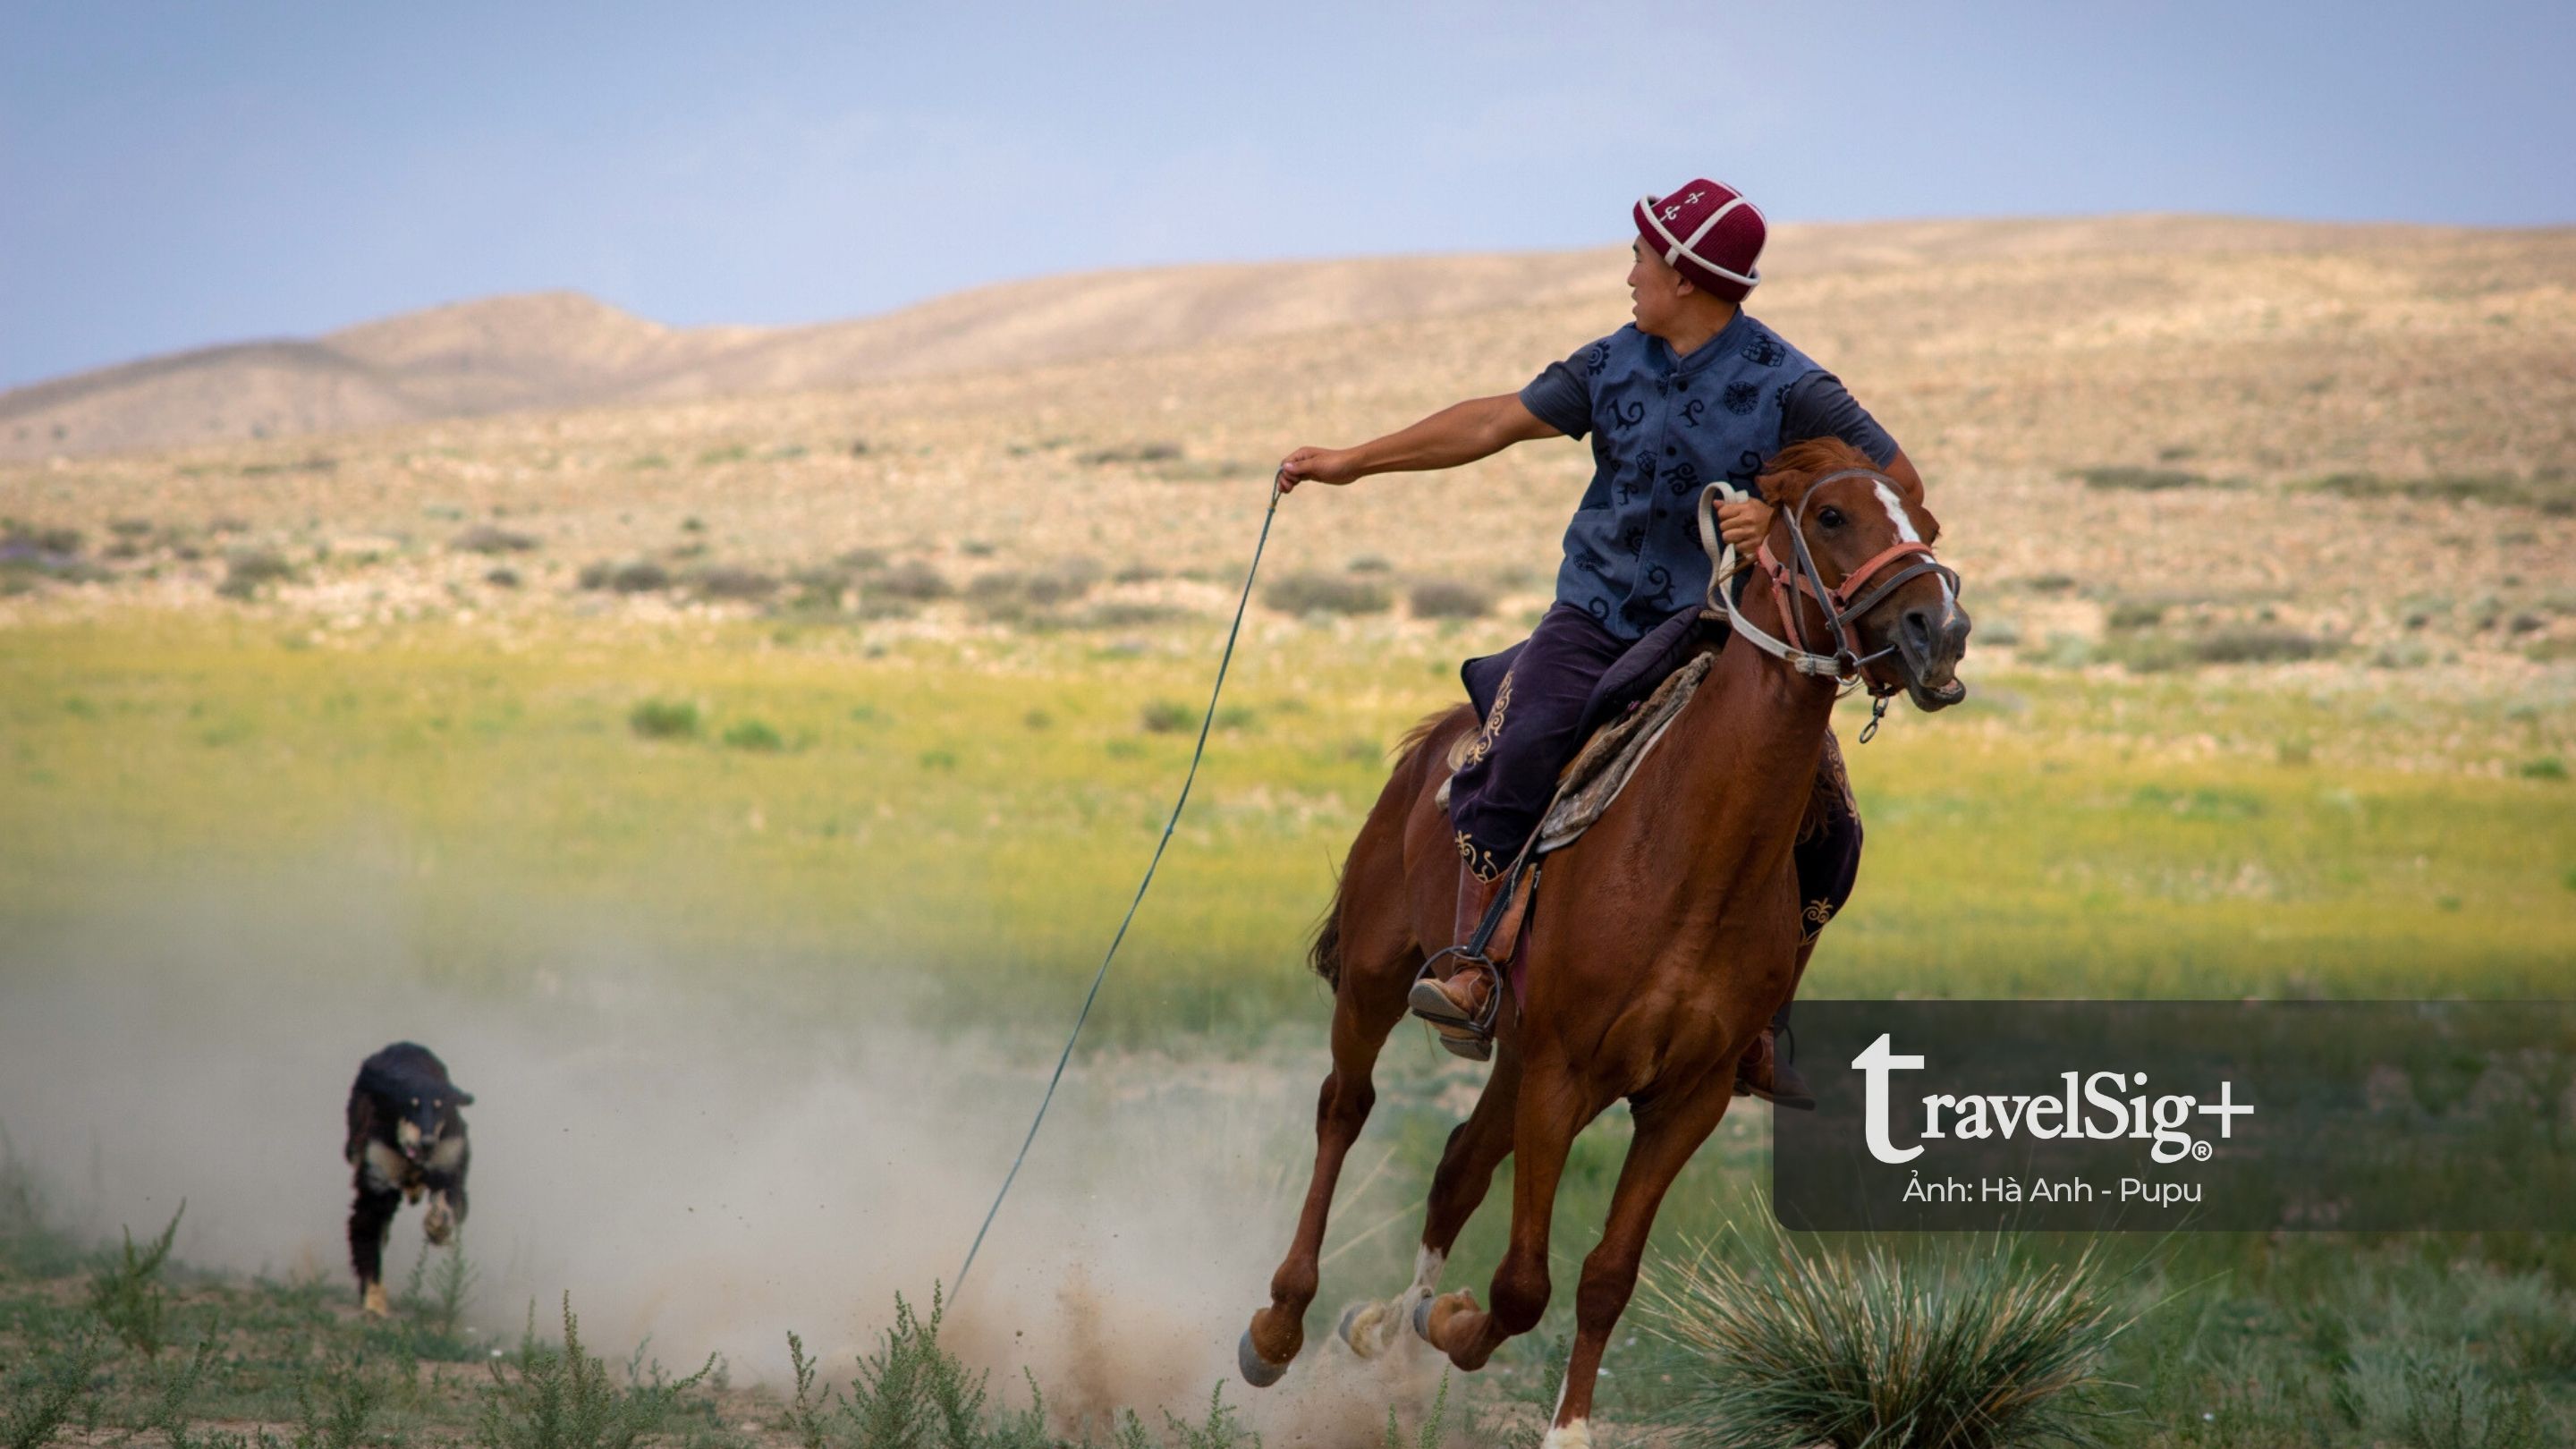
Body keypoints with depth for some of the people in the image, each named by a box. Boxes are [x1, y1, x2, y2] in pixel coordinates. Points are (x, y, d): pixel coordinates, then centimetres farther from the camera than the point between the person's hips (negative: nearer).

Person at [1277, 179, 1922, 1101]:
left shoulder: (1787, 388, -8)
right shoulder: (1614, 366, 6)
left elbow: (1900, 485, -9)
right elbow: (1496, 423, 12)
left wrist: (1786, 521, -24)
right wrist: (1355, 462, 15)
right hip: (1600, 618, 2)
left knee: (1826, 827, -11)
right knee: (1515, 754, -27)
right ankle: (1472, 975, -26)